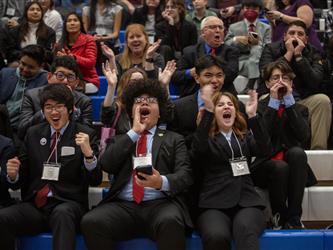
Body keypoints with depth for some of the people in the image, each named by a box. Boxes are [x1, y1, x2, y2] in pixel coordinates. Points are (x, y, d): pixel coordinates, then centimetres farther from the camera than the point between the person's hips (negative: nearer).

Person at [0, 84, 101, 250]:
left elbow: (95, 181, -2)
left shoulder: (86, 135, 4)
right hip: (34, 205, 3)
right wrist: (14, 174, -6)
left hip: (67, 206, -3)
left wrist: (88, 153, -19)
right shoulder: (33, 134, 15)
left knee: (62, 214, -38)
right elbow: (23, 178, 17)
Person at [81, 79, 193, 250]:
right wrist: (134, 132, 4)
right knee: (91, 222, -28)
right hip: (123, 206, 2)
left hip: (160, 204, -1)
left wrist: (162, 182, -20)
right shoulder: (120, 139, 24)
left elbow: (184, 175, 4)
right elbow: (106, 165, 4)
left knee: (170, 222, -37)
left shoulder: (174, 139, 18)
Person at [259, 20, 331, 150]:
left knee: (322, 100, -25)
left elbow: (315, 82, -10)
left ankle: (318, 150, -20)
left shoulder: (313, 53, 9)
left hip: (303, 102, 2)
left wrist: (298, 55, -13)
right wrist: (289, 53, -12)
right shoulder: (270, 49, 6)